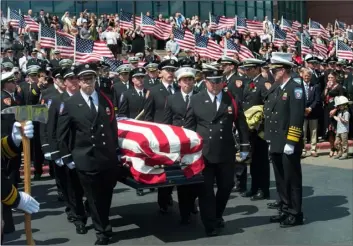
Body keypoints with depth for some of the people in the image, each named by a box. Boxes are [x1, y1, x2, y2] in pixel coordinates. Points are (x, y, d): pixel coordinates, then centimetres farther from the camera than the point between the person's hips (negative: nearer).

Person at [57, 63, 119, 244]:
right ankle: (102, 231, 26)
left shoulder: (106, 100, 7)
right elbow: (62, 133, 0)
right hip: (86, 160, -2)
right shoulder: (69, 104, -3)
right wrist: (67, 158, 0)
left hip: (109, 158, 3)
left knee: (106, 195, 14)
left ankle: (102, 222, 38)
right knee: (94, 197, 8)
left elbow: (113, 126, 11)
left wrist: (116, 150, 9)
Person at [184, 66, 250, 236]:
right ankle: (210, 224, 16)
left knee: (226, 186, 13)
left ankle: (217, 216, 36)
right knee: (205, 189, 3)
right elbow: (188, 126, 4)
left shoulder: (232, 100, 3)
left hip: (226, 153, 2)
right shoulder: (196, 100, 1)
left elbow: (241, 125, 6)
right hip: (203, 152, -1)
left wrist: (244, 146, 4)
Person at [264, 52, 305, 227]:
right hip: (276, 143, 8)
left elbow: (296, 118, -18)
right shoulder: (275, 89, 12)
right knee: (280, 179, 16)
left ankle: (295, 214, 15)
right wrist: (270, 139, 15)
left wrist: (291, 142, -21)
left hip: (288, 145, -8)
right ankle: (285, 210, 28)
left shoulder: (295, 88, -12)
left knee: (292, 179, 3)